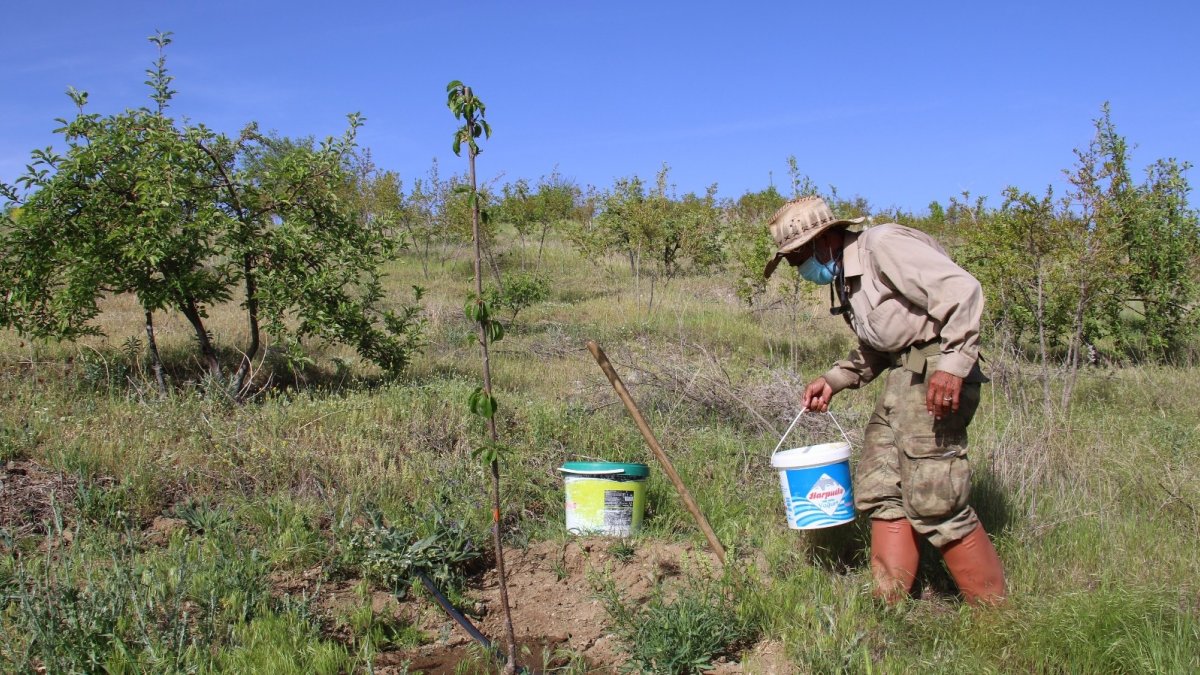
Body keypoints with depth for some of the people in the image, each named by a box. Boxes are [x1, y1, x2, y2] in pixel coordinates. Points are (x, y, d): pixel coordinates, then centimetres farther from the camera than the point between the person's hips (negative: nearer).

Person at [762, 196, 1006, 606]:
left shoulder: (882, 245, -12)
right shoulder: (843, 278, 18)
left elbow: (960, 289, -21)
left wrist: (953, 363, -28)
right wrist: (833, 381, 14)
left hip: (936, 372, -10)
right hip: (901, 372, 10)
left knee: (932, 500, -10)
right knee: (877, 490, 8)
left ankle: (992, 611, 4)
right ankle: (890, 603, 15)